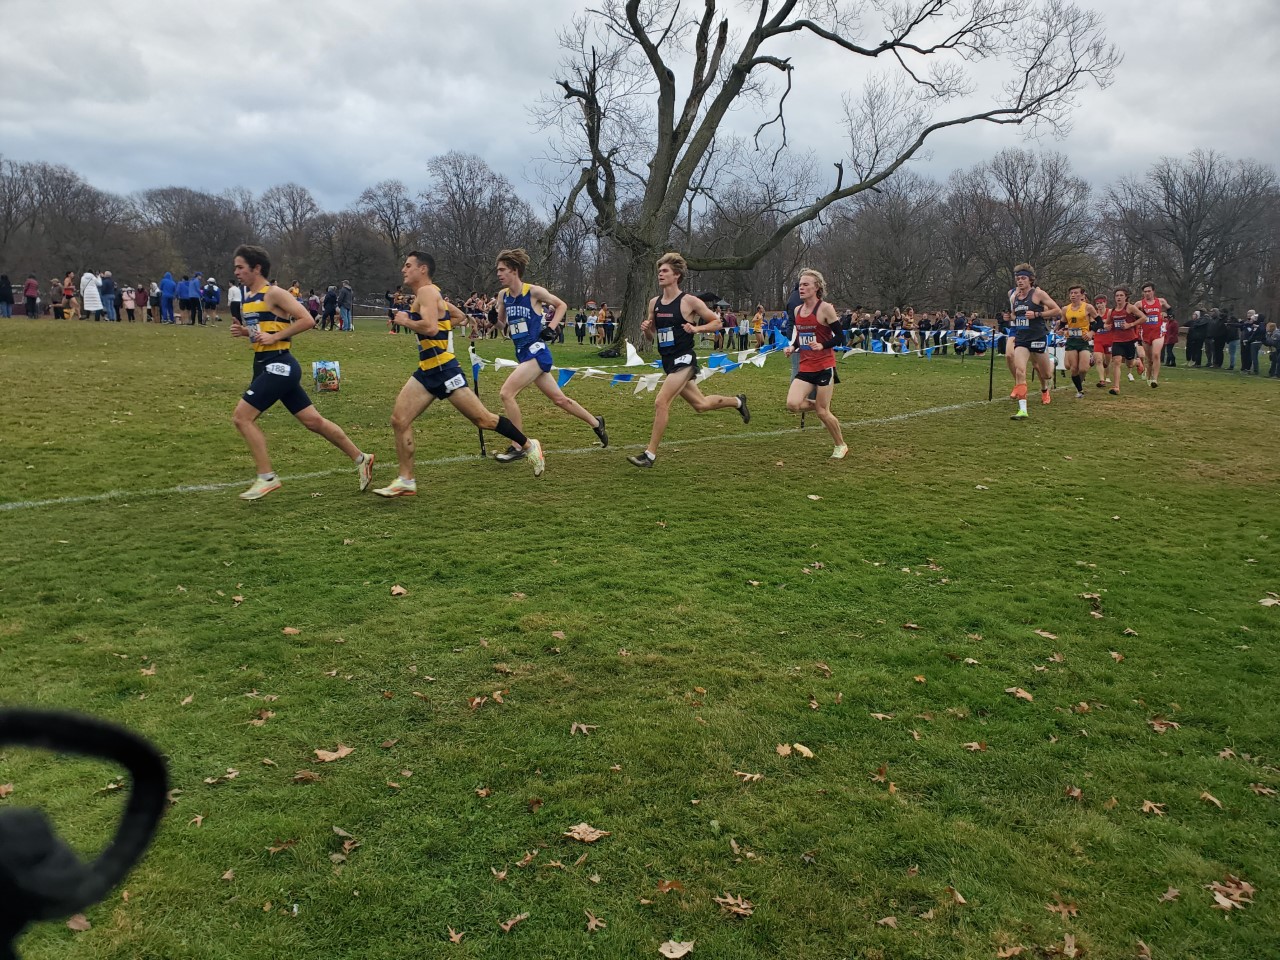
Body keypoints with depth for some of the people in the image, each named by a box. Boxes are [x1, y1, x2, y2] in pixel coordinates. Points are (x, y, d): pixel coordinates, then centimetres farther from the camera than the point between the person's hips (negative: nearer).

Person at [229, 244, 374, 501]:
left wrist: (274, 336, -19)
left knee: (241, 417, -11)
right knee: (313, 421, 11)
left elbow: (307, 320, -17)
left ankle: (267, 478, -3)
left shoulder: (273, 294, -11)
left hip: (278, 366, -9)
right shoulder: (248, 299, 15)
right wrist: (244, 331, 7)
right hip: (266, 366, 9)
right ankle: (360, 459, 20)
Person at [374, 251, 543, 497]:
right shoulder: (429, 293, 17)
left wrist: (405, 321, -13)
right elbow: (459, 316, 30)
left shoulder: (427, 292, -12)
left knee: (483, 419, -3)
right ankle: (406, 481, 5)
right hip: (427, 371, 10)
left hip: (443, 369, -10)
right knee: (399, 420, 0)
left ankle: (529, 445, 15)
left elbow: (430, 328, -28)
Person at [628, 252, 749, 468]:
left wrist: (696, 328, -17)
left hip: (683, 360, -7)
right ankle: (737, 401, 45)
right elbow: (653, 332, 19)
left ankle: (650, 454, -13)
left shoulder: (689, 301, -10)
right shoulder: (654, 303, 7)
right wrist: (646, 328, -4)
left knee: (661, 402, -19)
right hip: (668, 361, 7)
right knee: (700, 404, 19)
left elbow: (716, 322, -2)